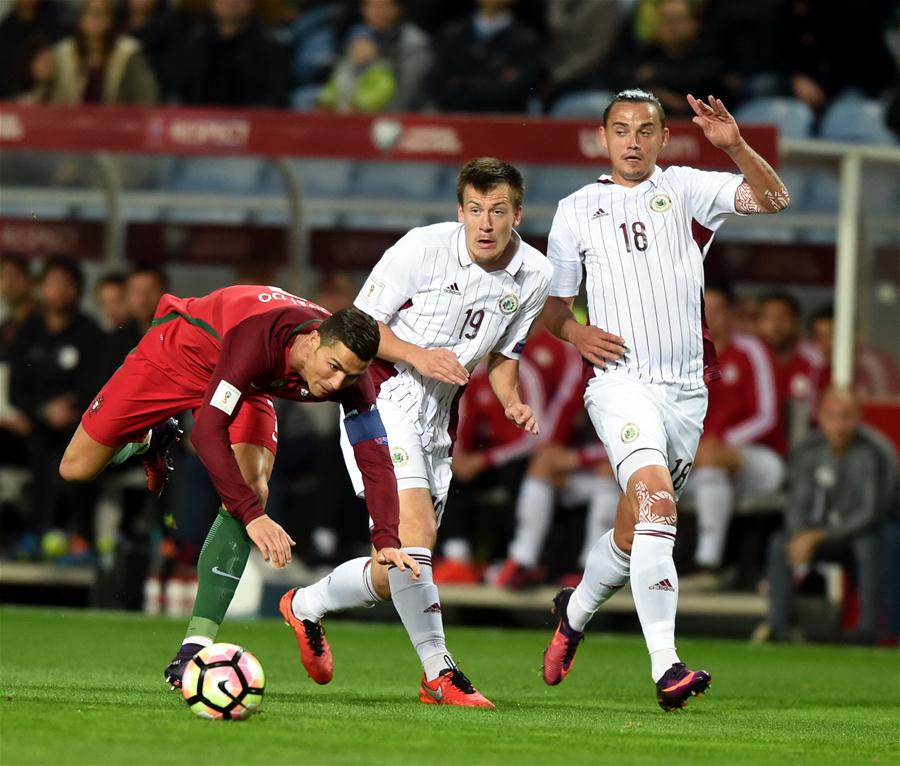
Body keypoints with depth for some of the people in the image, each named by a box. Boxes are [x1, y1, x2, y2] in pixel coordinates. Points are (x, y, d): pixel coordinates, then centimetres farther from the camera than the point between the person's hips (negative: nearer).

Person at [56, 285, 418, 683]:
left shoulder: (349, 372, -28)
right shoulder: (258, 337, -45)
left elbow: (374, 457, -22)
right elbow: (207, 431, -45)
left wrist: (386, 539, -36)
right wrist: (252, 515, -50)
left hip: (248, 386, 4)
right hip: (178, 351, -4)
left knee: (252, 490, -21)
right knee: (76, 469, -1)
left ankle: (194, 648, -20)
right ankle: (150, 439, 35)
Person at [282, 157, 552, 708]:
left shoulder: (534, 275, 2)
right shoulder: (423, 248, -14)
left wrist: (513, 404, -1)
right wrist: (417, 355, -23)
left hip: (438, 418, 6)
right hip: (382, 398, -6)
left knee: (395, 575, 8)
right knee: (415, 530, -24)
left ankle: (306, 606, 35)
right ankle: (439, 672, -17)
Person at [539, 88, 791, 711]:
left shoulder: (684, 190, 8)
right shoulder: (577, 210, 9)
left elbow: (773, 199, -6)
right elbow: (552, 302, 16)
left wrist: (734, 146, -21)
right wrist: (573, 331, -5)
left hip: (686, 390, 3)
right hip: (621, 383, -3)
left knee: (635, 533, 12)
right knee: (656, 500, -26)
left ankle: (576, 610, 44)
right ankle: (665, 665, -32)